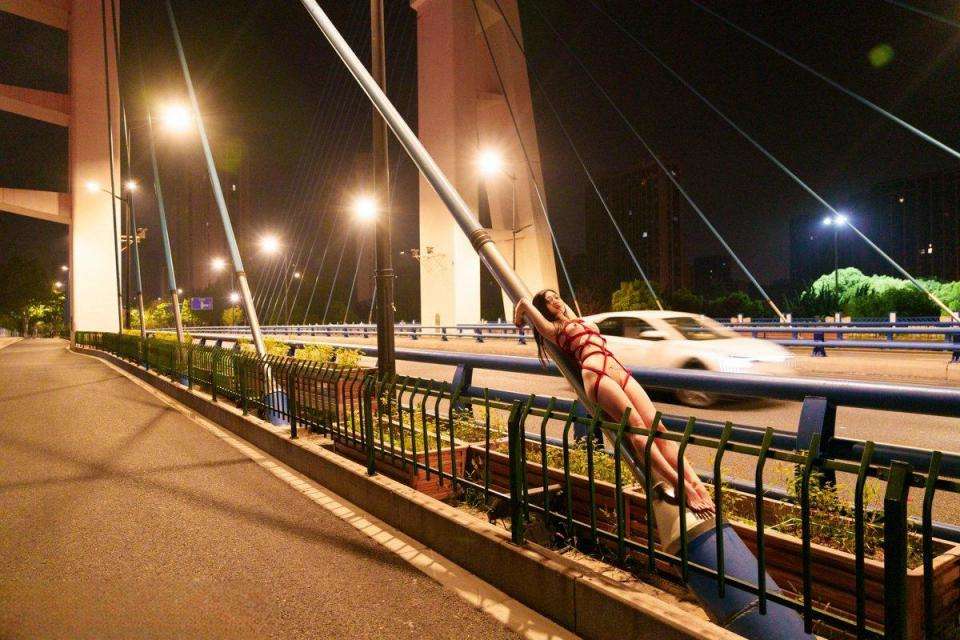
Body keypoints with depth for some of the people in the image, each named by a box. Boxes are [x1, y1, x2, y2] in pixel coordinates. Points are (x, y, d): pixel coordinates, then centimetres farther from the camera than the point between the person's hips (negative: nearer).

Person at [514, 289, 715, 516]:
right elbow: (524, 302, 16)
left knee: (656, 427, -10)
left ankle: (694, 481, -19)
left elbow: (563, 305, 56)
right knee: (636, 426, -23)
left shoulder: (577, 320, 35)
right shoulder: (553, 329, 14)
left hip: (621, 374, 7)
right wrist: (518, 321, 32)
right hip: (596, 375, -7)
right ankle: (679, 484, -31)